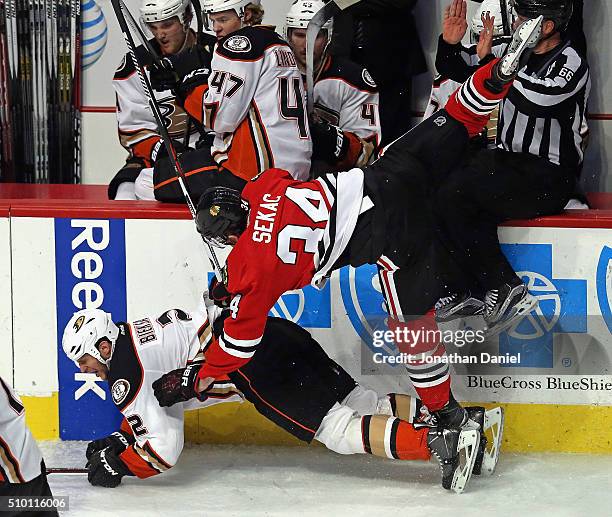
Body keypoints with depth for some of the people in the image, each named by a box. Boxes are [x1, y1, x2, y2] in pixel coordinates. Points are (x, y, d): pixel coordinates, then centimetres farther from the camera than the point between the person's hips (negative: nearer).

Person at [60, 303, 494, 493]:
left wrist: (117, 465, 5)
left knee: (337, 429, -14)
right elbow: (162, 408, 39)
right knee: (362, 403, 6)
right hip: (276, 334, 9)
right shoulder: (134, 339, 25)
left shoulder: (124, 372, -3)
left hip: (257, 364, -9)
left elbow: (164, 448, -8)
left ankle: (441, 443, -28)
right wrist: (118, 440, 31)